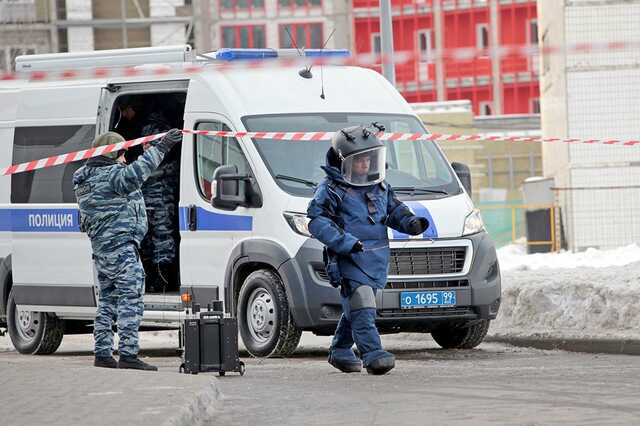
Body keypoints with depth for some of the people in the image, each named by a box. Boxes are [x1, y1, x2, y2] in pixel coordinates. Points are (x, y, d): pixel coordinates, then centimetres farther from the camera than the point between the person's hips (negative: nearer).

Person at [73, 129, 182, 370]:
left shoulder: (85, 180, 16)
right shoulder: (111, 175, -14)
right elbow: (136, 172, -30)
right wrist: (161, 147, -30)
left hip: (100, 248, 10)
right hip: (121, 246, -10)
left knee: (107, 300, 16)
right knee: (130, 298, -11)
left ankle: (102, 354, 17)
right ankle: (128, 354, -18)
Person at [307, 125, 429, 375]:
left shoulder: (381, 187, 14)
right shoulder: (331, 190, -8)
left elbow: (394, 210, 26)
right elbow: (317, 222, -14)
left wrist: (410, 223, 5)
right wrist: (344, 241, -25)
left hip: (376, 259, 7)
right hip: (349, 260, -7)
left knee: (355, 309, 16)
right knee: (362, 308, -17)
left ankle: (340, 351, 32)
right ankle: (373, 354, -25)